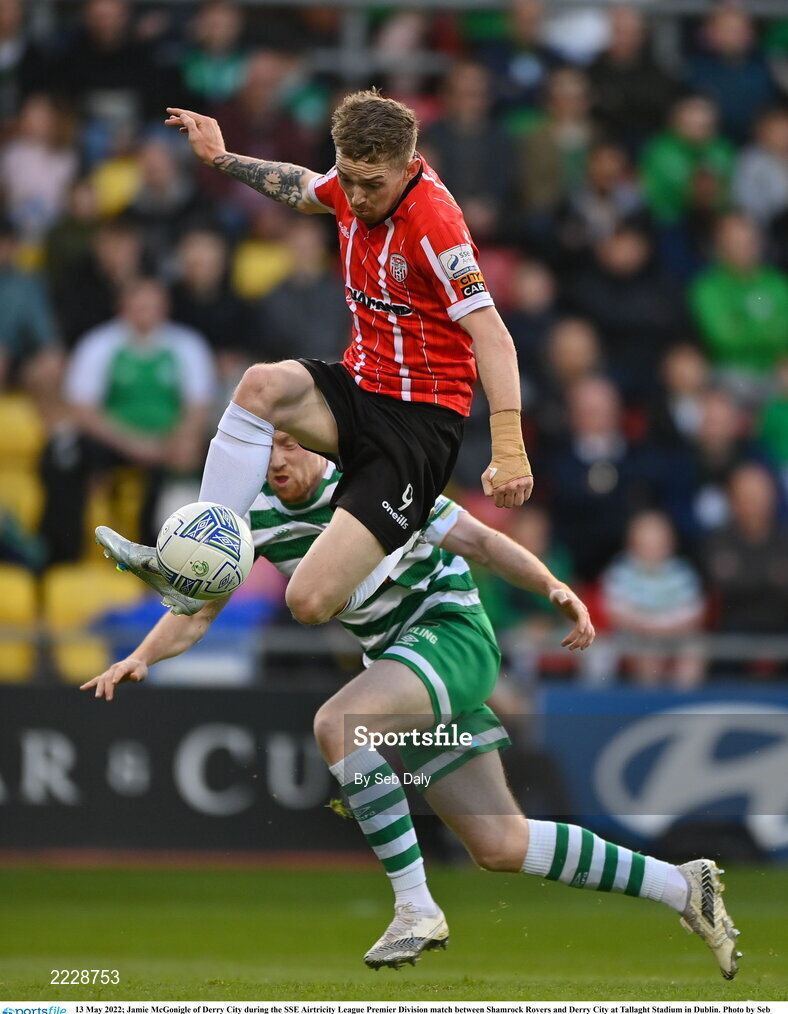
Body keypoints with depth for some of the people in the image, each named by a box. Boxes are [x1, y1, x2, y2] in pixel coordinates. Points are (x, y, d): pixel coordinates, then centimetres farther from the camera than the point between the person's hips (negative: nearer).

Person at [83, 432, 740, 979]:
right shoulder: (254, 516, 1)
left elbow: (476, 540, -11)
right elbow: (198, 608, 4)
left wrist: (554, 589, -25)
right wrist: (142, 658, -14)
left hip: (453, 638, -7)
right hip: (397, 660, 7)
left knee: (336, 724, -32)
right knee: (501, 847, 3)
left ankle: (416, 908, -29)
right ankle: (682, 886, 16)